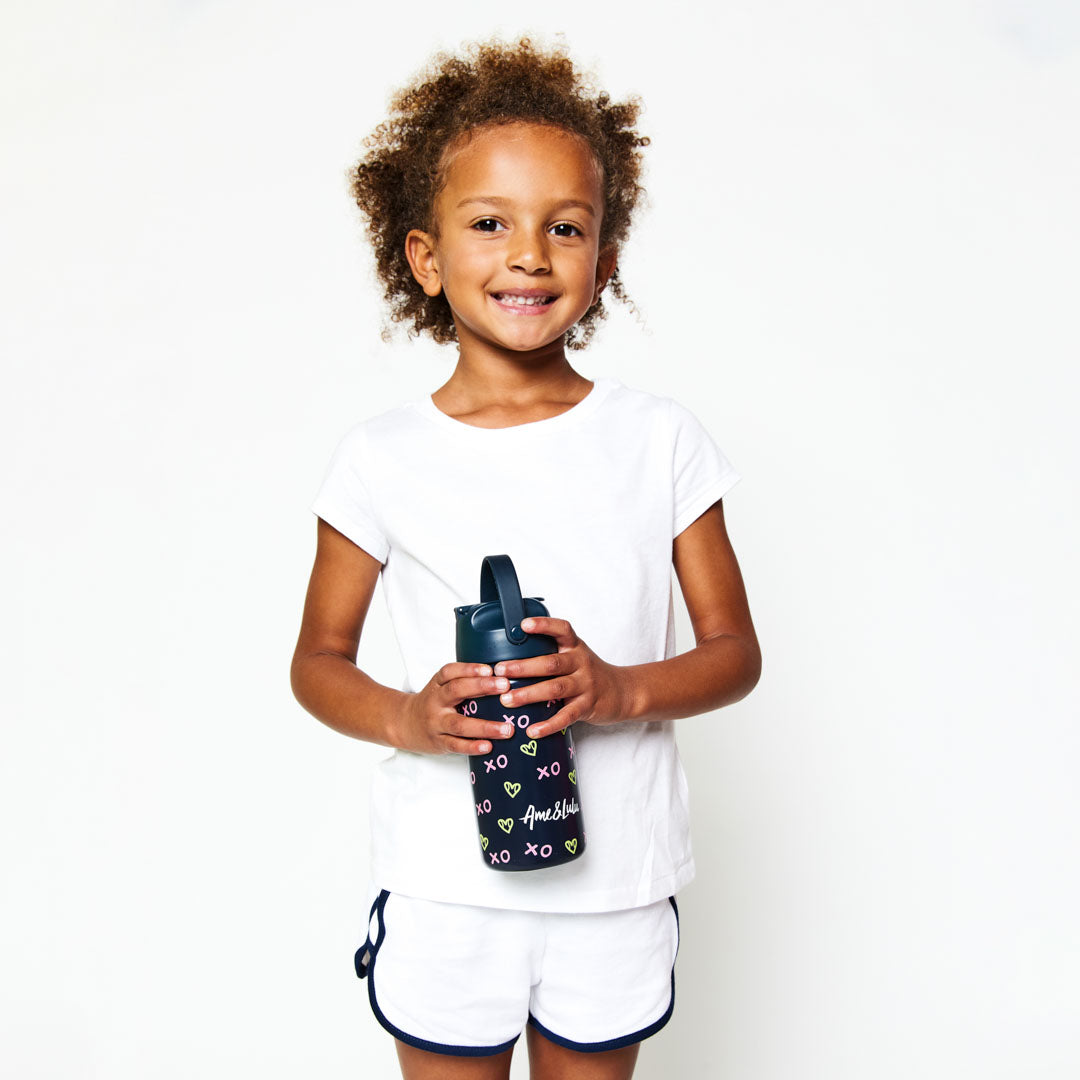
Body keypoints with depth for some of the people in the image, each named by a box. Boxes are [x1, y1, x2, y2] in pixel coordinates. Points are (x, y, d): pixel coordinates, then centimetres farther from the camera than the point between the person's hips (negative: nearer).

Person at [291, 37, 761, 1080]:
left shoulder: (661, 438, -4)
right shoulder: (382, 459, -5)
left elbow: (735, 651, 1)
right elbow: (318, 661, 4)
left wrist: (621, 690, -19)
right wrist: (406, 718, -17)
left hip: (617, 880, 1)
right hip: (443, 886, -1)